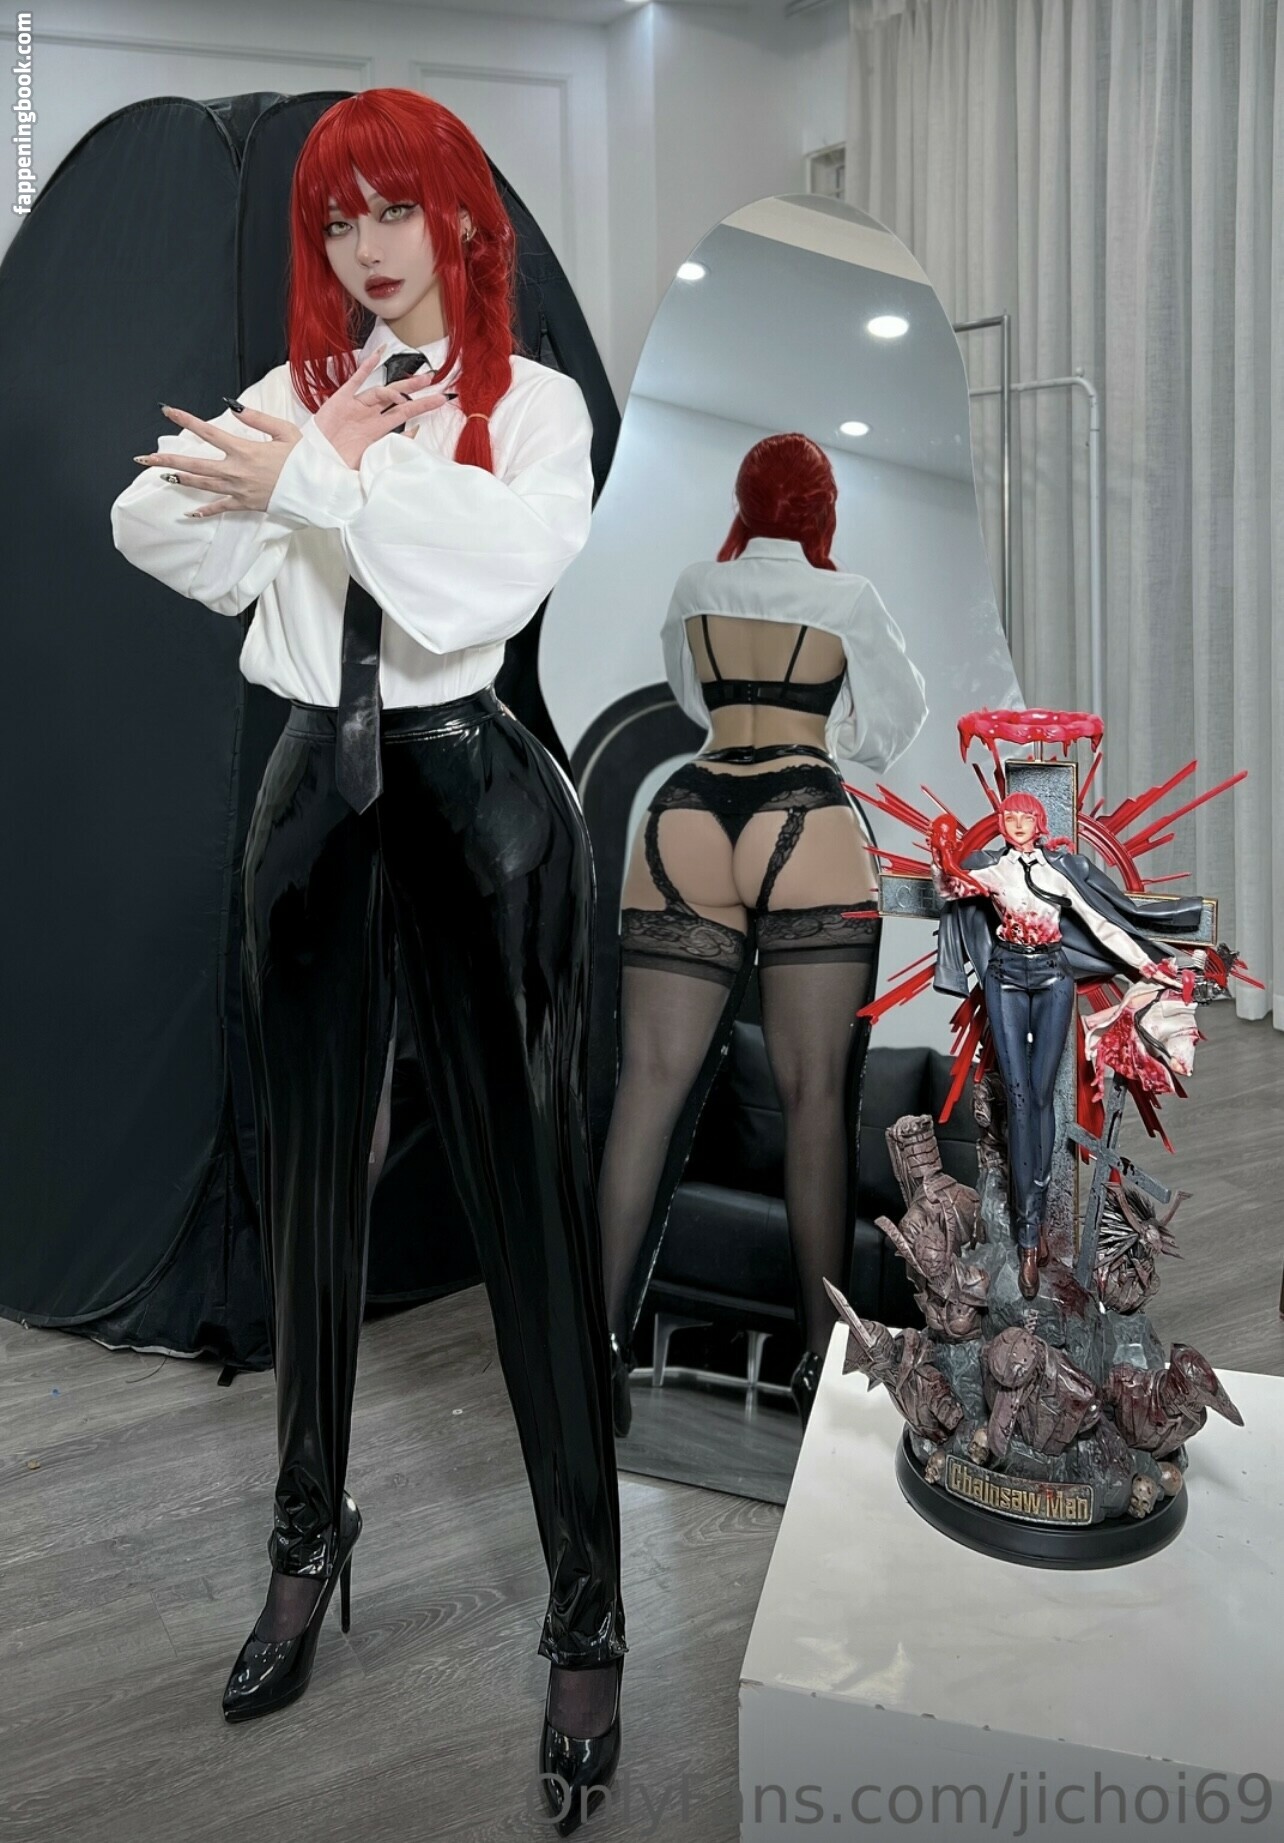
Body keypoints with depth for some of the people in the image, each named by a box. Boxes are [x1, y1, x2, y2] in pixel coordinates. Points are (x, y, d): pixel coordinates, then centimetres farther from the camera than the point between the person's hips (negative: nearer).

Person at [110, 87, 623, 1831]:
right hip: (322, 791, 5)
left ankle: (591, 1613, 12)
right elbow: (152, 530, -1)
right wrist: (319, 444, -9)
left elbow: (501, 563, -18)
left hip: (476, 792, -4)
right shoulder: (290, 393, 14)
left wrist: (319, 474, -12)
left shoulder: (535, 399, 2)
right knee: (312, 1178, 12)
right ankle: (311, 1540, 32)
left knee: (530, 1193, -2)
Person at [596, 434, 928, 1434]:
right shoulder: (848, 598, 9)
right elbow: (899, 715, 22)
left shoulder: (694, 589, 16)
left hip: (690, 816, 3)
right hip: (808, 822, -2)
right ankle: (823, 1354, 4)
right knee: (815, 1093, 0)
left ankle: (603, 1343, -2)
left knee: (652, 1081, 0)